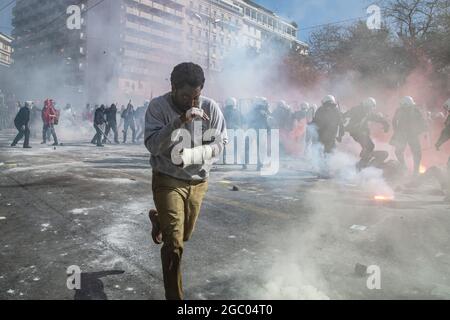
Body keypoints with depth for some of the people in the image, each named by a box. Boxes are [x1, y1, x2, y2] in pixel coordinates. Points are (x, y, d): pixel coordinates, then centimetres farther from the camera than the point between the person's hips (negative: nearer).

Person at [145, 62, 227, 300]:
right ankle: (174, 296, 15)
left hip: (198, 181, 4)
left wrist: (191, 155, -26)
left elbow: (219, 143, -9)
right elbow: (153, 145, -25)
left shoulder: (210, 107, -10)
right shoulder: (158, 107, -15)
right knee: (174, 244, -6)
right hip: (168, 181, -4)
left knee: (184, 236, 23)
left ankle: (158, 220, 57)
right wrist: (180, 121, -38)